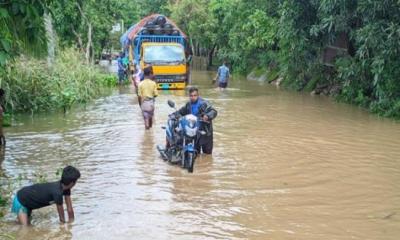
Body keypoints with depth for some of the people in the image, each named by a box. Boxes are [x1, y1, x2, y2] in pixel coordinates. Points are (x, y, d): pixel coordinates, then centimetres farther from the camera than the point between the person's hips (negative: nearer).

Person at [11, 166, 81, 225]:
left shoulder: (65, 188, -11)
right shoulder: (57, 192, -37)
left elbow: (69, 209, -3)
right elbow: (61, 214, -23)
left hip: (28, 201, 9)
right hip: (21, 200, -9)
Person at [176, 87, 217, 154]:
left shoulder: (203, 103, -16)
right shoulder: (188, 105, 7)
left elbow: (214, 111, -25)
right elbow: (181, 111, 23)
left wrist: (207, 116, -45)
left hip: (205, 131, -6)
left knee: (207, 152, 4)